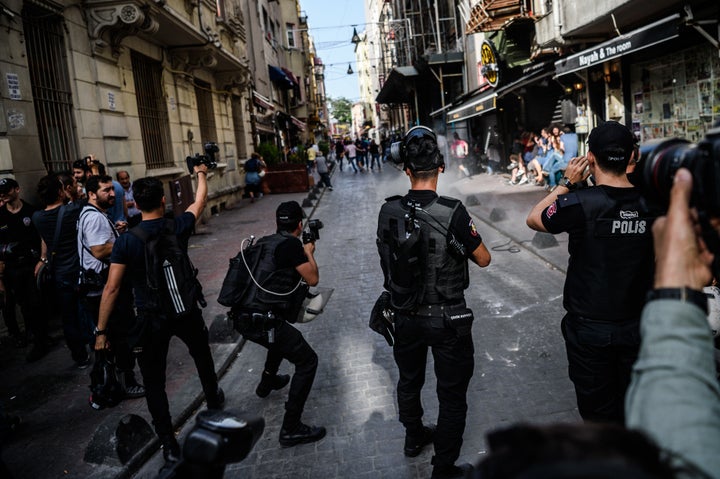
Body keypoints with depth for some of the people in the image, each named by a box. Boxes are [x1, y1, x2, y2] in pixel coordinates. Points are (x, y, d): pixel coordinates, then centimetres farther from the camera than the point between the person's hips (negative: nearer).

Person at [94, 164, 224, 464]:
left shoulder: (125, 241, -12)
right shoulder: (178, 227, -9)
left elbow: (111, 288, -12)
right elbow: (200, 201, 11)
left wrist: (101, 331, -5)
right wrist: (201, 174, 30)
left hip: (150, 319, -2)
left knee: (154, 382, 10)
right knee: (202, 355, 29)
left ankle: (169, 445, 14)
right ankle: (213, 399, 52)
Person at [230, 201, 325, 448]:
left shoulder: (265, 242, 15)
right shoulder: (291, 243, -9)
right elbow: (312, 279, -1)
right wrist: (309, 253, 15)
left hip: (242, 317, 9)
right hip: (262, 321, -9)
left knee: (280, 333, 38)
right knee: (307, 361, 0)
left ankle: (267, 382, 55)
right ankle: (291, 429, 0)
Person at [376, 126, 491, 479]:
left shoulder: (388, 211, -9)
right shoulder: (452, 213, -23)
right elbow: (483, 259, -10)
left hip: (405, 317, 5)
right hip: (447, 320, -4)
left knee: (409, 380, 27)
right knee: (452, 396, 13)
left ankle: (414, 437, 51)